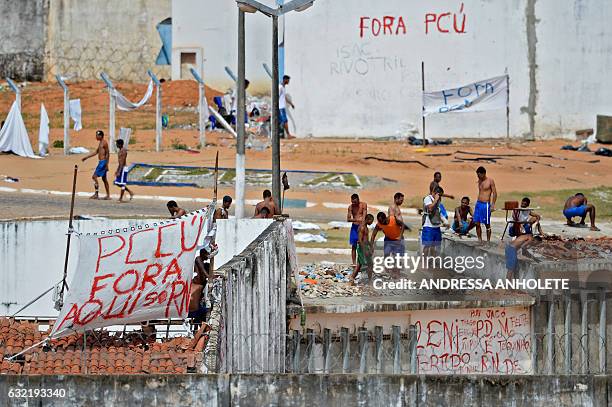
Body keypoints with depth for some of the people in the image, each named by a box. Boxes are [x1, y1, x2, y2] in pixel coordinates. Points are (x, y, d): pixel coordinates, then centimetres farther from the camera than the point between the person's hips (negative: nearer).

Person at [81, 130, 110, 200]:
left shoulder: (104, 143, -12)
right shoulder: (100, 143, 17)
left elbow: (107, 154, -16)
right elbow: (96, 152, 26)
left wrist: (106, 164, -21)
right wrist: (86, 157, 27)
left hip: (103, 162, -10)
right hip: (101, 162, 10)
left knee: (94, 176, -12)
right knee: (104, 179, 11)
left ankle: (96, 194, -12)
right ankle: (108, 195, 13)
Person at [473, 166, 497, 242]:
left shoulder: (490, 181, -6)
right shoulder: (479, 181, 12)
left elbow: (494, 193, -7)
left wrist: (493, 205, -13)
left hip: (486, 204, -6)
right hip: (478, 203, 6)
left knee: (487, 224, 0)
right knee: (477, 223, 2)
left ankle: (488, 241, 6)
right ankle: (479, 240, 9)